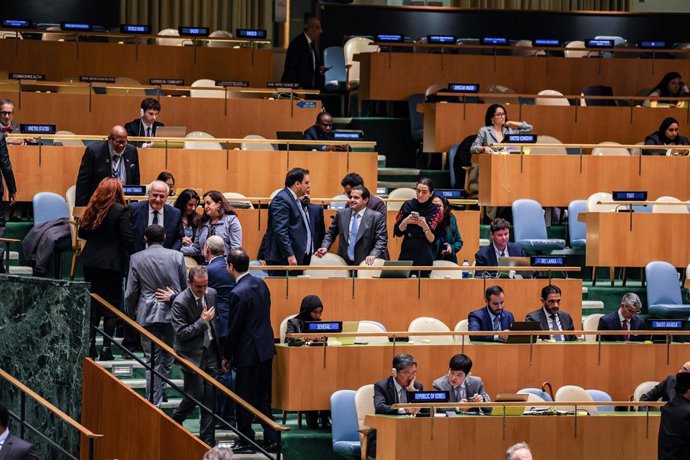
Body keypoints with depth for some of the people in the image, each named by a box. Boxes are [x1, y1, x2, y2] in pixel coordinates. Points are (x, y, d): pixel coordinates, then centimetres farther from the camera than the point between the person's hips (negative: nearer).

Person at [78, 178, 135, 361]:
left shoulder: (92, 209, 3)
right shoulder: (120, 211, -12)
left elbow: (82, 232, 10)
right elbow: (128, 239, -14)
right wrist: (132, 257, -2)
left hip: (91, 261, 5)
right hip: (112, 263, -5)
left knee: (92, 304, 14)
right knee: (111, 305, 2)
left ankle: (90, 344, 13)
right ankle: (106, 348, -1)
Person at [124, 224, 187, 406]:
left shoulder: (136, 259, -4)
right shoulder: (177, 256, -2)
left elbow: (131, 291, 1)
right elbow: (185, 286, 6)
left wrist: (131, 310, 18)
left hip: (148, 315, -1)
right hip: (172, 313, 1)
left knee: (153, 360, 3)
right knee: (167, 359, 12)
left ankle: (154, 401, -1)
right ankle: (158, 395, 16)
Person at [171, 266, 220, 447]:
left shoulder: (211, 294, 1)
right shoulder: (180, 302, -17)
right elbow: (181, 332, -18)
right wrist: (202, 321, -18)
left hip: (210, 350, 5)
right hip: (192, 354, -5)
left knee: (210, 397, 5)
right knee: (195, 395, -2)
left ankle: (208, 439, 11)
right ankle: (175, 421, 27)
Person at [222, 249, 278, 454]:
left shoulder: (238, 293, -21)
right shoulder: (260, 283, 4)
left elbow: (235, 328, -17)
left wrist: (226, 356, -5)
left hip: (249, 352, -8)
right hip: (266, 349, 8)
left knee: (244, 399, 4)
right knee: (263, 397, 16)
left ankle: (245, 441, 11)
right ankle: (271, 439, 17)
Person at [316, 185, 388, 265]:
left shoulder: (377, 217, -2)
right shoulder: (341, 213, 11)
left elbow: (381, 240, -6)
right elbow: (331, 234, 19)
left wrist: (373, 255, -23)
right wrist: (325, 247, 1)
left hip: (364, 263, -3)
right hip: (343, 262, 3)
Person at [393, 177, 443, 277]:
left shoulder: (435, 212, 0)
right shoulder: (408, 205, 6)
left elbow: (432, 240, -4)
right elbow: (397, 232, 7)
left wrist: (425, 226, -20)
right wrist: (405, 222, -11)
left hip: (424, 257, -2)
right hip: (406, 253, 2)